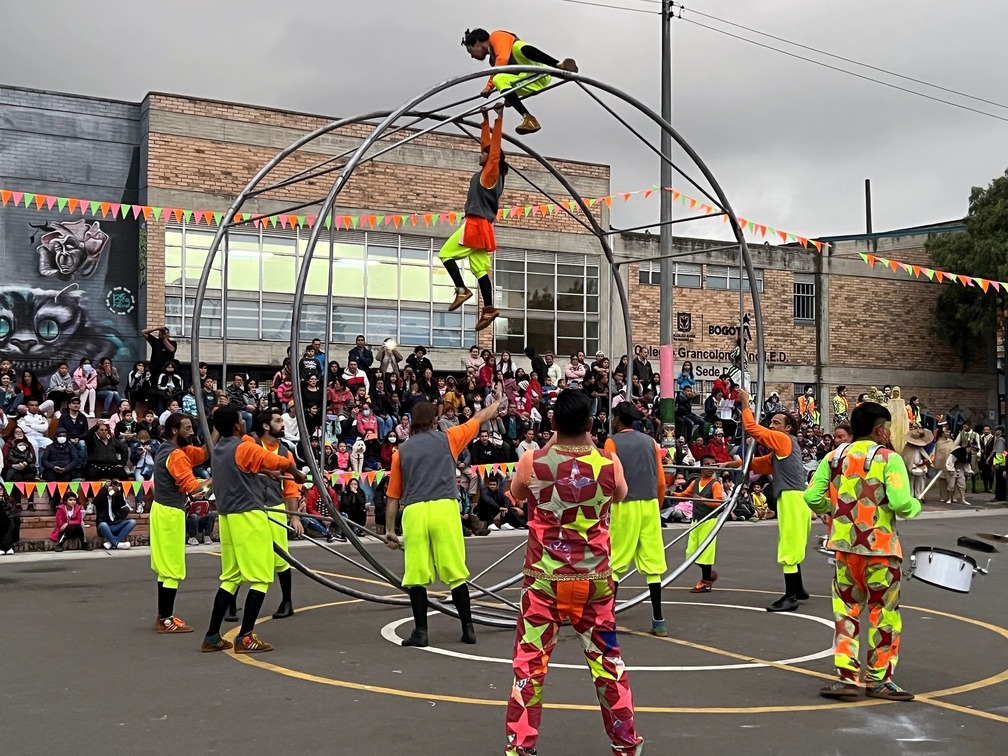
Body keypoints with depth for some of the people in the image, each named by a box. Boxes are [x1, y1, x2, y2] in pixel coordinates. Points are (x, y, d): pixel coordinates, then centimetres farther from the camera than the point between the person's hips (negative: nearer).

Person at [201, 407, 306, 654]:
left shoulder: (219, 450, 12)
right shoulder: (245, 448, -12)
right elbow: (284, 462, -7)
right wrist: (298, 475, 12)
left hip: (227, 517, 8)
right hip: (249, 517, -8)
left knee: (231, 577, 15)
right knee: (260, 578, -2)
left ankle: (213, 636, 14)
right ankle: (245, 637, -3)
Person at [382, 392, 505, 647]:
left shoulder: (401, 451, 16)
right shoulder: (448, 439, 12)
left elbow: (392, 496, 15)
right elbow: (478, 419, 28)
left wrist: (390, 530, 17)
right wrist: (496, 404, 46)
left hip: (413, 512, 1)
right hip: (444, 508, -1)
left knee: (416, 575, 5)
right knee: (455, 573, 4)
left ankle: (420, 631, 5)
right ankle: (467, 628, 9)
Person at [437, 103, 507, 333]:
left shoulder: (491, 172, -5)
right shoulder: (487, 174, 17)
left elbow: (495, 146, -10)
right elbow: (486, 142, 26)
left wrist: (499, 118, -7)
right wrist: (486, 119, 30)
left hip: (476, 224, -9)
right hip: (480, 225, 9)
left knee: (446, 253, -4)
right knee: (480, 269, 3)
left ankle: (461, 289, -11)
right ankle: (489, 308, -4)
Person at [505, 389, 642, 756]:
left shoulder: (531, 461, -11)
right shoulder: (609, 463, -9)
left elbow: (516, 495, 11)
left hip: (544, 579, -1)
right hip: (594, 578, 2)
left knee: (530, 662, 9)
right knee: (608, 660, 16)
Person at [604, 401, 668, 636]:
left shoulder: (612, 442, -1)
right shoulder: (650, 442, 10)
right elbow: (661, 481, 8)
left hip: (625, 506, -3)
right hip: (650, 505, 4)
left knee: (614, 564, 5)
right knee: (652, 565, 5)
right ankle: (658, 621, 4)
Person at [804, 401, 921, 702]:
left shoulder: (834, 457, 4)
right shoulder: (889, 458, -10)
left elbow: (812, 497, -1)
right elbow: (900, 502, -20)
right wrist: (916, 507, 1)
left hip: (844, 544, 4)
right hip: (880, 546, -4)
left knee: (847, 610, 13)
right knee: (883, 612, 9)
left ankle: (846, 677, 10)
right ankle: (878, 680, 15)